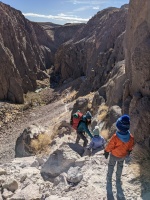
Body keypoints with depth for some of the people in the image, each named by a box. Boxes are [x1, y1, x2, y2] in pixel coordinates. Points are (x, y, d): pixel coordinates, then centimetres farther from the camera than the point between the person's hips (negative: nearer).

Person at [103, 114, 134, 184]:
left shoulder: (115, 137, -40)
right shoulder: (130, 137, -28)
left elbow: (109, 146, -23)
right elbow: (130, 146, -7)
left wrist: (106, 152, -4)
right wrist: (129, 151, 15)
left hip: (114, 155, -3)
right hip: (123, 155, 3)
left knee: (111, 165, 25)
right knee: (120, 166, 29)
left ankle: (109, 178, 45)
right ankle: (118, 179, 49)